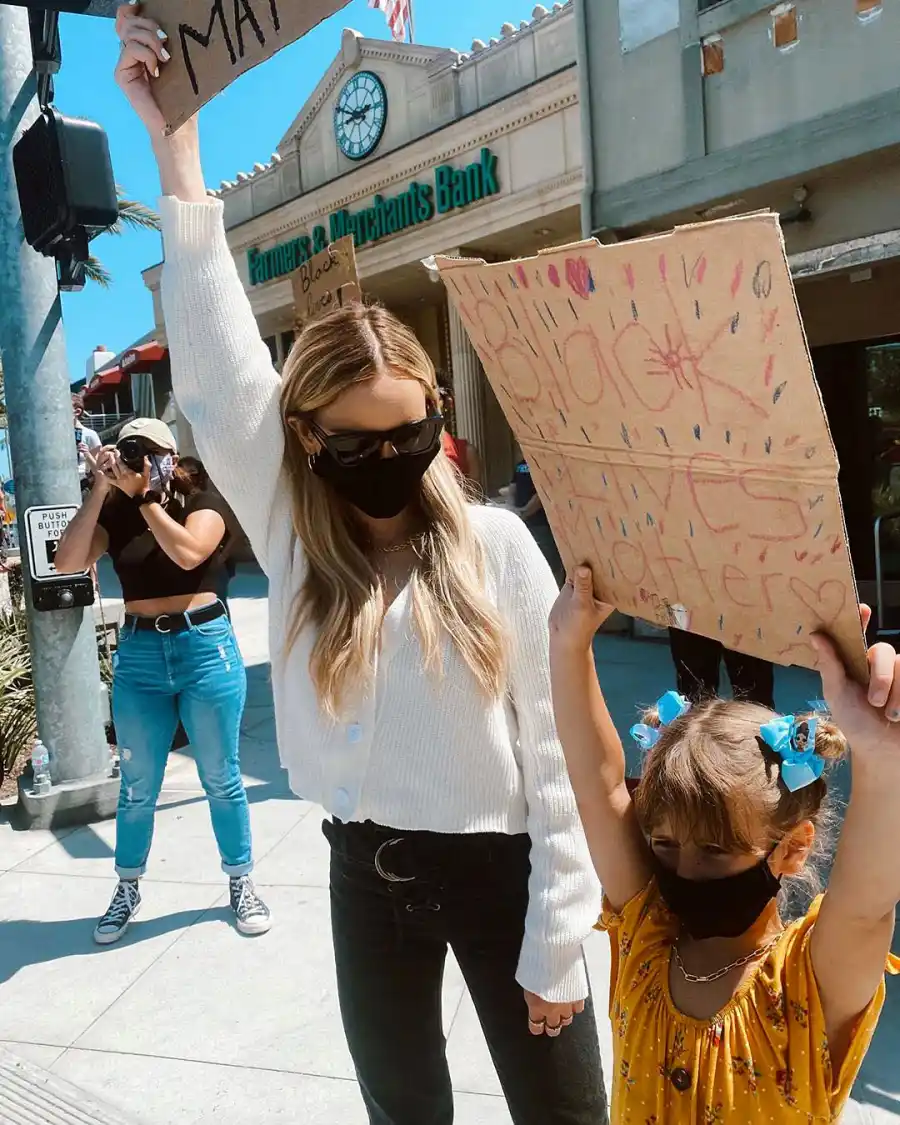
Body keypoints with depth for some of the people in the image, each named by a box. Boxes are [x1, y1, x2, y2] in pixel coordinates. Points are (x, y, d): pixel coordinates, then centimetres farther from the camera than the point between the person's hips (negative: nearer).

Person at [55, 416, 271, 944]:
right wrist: (101, 490, -14)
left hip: (205, 648, -2)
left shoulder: (201, 504, -3)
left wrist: (145, 496, -17)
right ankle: (128, 890, 31)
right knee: (138, 785, 11)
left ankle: (242, 884, 25)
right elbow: (68, 563, -11)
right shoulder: (115, 513, 4)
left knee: (221, 778, 8)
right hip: (139, 654, 3)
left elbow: (188, 553, -23)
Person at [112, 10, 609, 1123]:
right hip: (363, 870, 3)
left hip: (497, 864, -2)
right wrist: (175, 146, -15)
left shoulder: (496, 547, -12)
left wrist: (556, 943, -8)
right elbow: (217, 374, -13)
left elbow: (553, 746, -9)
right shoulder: (291, 536, -5)